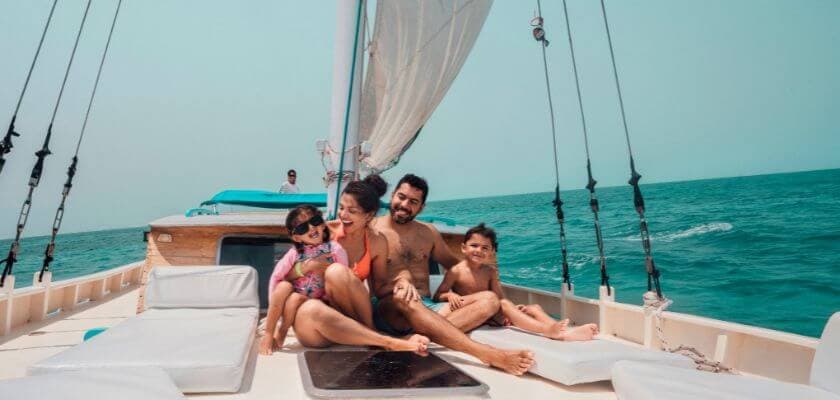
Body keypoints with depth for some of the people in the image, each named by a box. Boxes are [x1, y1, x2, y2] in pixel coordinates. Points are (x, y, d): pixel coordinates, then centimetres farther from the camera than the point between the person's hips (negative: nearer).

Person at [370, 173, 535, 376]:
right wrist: (398, 282, -26)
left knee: (489, 299, -14)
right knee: (403, 297, -41)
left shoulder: (428, 233, 14)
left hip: (427, 308, 5)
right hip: (387, 309, -5)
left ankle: (422, 335, -40)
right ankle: (490, 354, -48)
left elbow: (455, 264, 23)